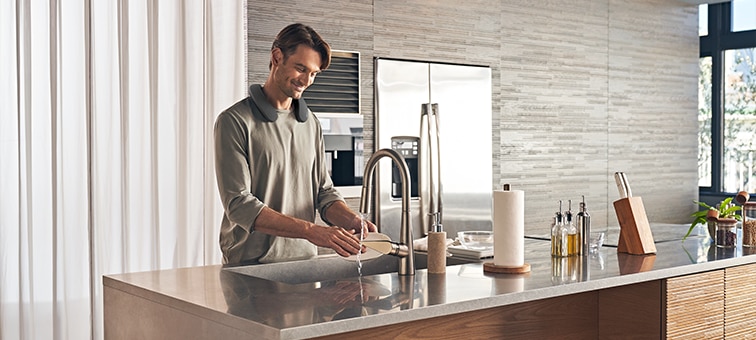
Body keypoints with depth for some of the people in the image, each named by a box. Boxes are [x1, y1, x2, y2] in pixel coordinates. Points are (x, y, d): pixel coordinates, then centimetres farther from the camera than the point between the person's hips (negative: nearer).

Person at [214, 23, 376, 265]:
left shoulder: (311, 124, 14)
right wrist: (310, 230, -22)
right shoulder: (235, 121, -5)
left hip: (305, 261, 5)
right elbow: (238, 205, -13)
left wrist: (350, 220, -8)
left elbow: (324, 192, 14)